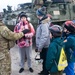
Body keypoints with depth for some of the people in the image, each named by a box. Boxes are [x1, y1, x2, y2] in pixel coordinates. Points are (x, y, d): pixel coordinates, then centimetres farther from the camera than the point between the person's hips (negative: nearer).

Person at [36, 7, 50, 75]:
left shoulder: (44, 24, -21)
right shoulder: (42, 22, 10)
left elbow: (44, 36, -28)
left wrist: (40, 47, -23)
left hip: (44, 47, -9)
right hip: (42, 46, 9)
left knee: (45, 60, 4)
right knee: (43, 59, 20)